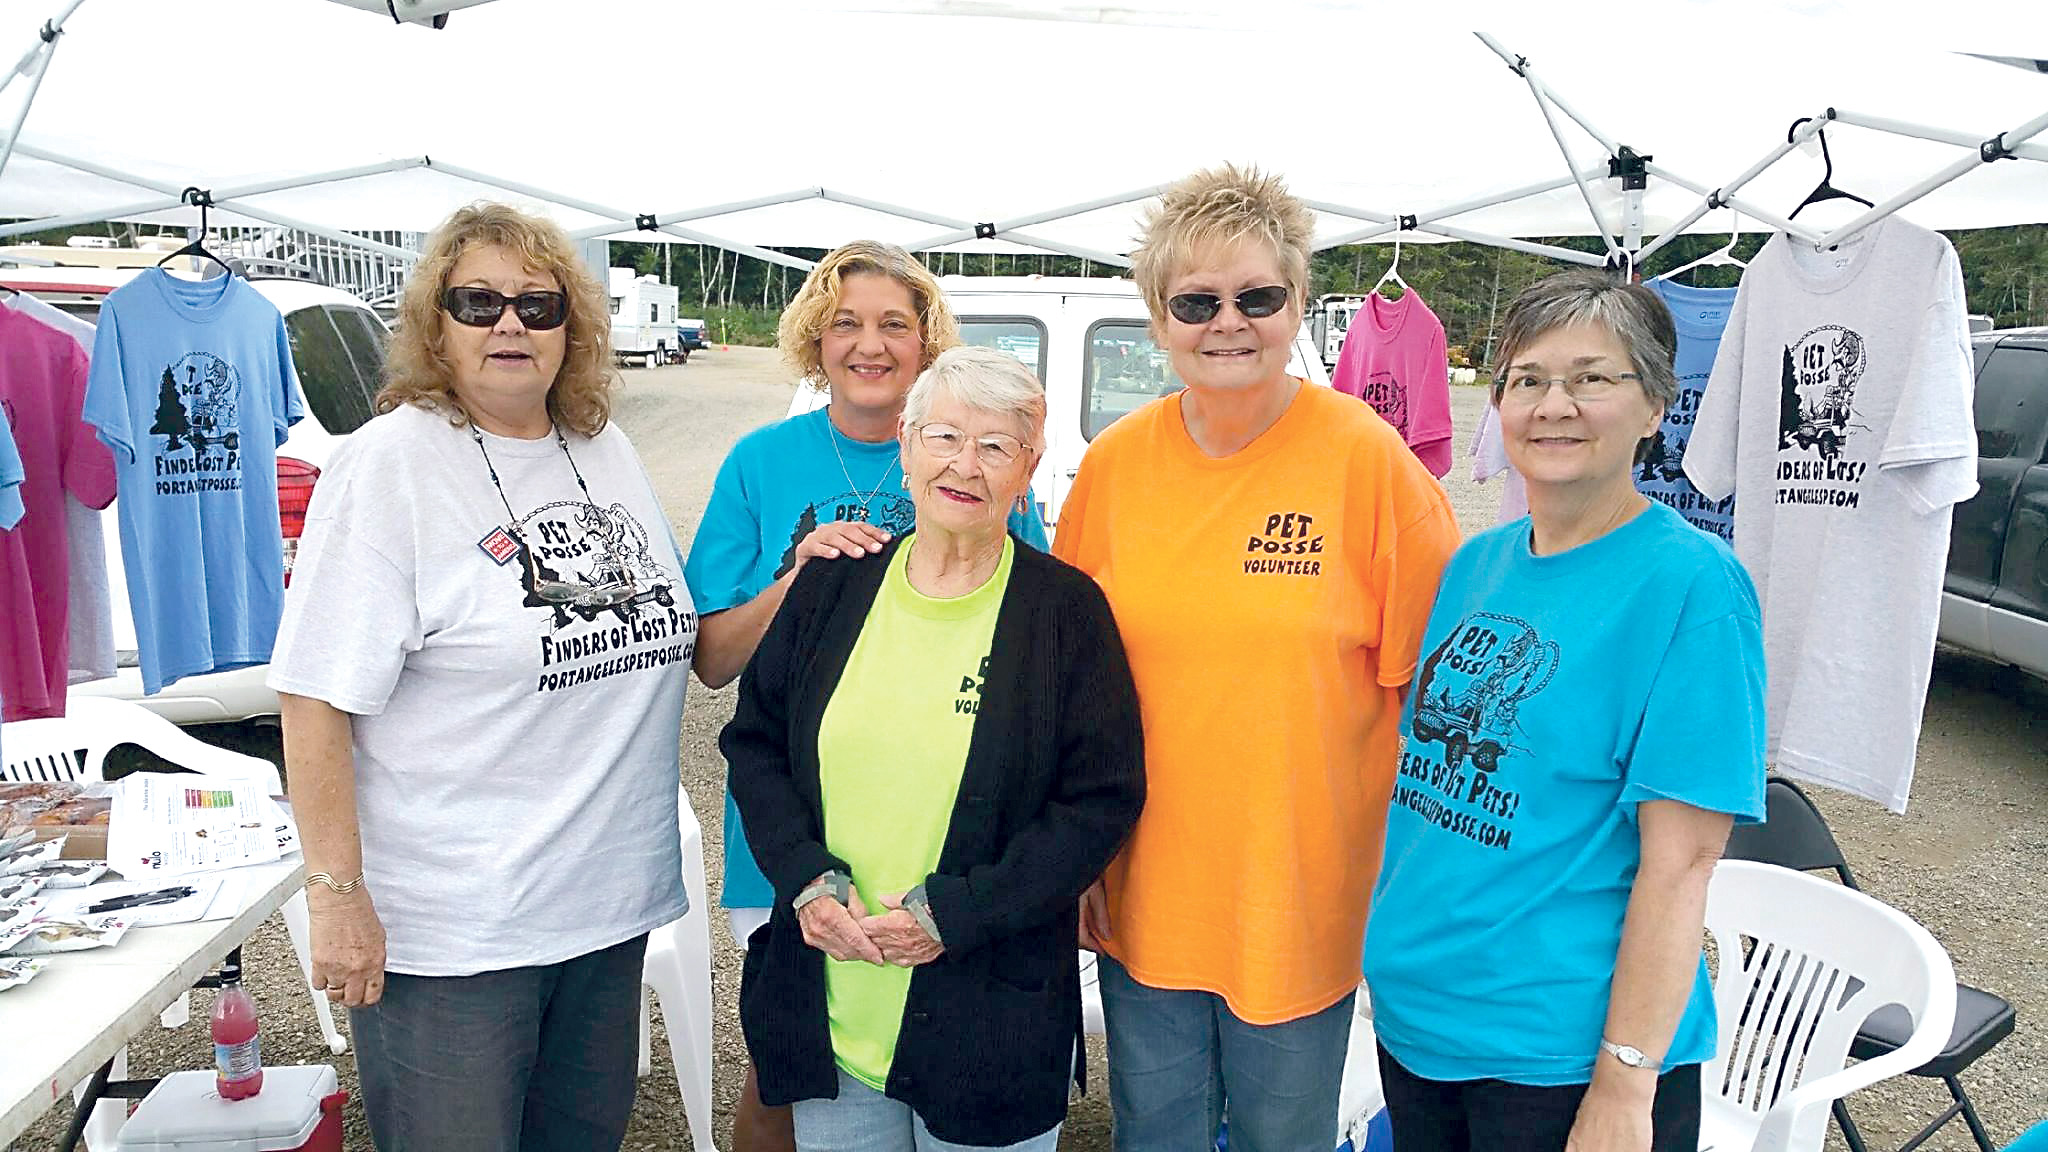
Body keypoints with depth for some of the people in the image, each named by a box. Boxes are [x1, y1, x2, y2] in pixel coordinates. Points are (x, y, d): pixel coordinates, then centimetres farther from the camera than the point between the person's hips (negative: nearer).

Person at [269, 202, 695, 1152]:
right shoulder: (389, 463, -11)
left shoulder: (609, 451, 7)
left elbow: (676, 643, 18)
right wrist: (336, 895, -17)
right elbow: (315, 700, -15)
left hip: (612, 899, 6)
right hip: (446, 928, -6)